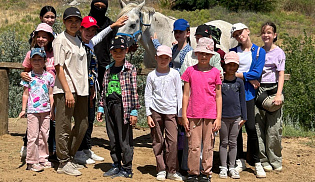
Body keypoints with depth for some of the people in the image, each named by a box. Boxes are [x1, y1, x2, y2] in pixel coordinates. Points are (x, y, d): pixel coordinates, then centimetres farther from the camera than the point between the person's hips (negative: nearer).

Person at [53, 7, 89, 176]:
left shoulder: (78, 40, 17)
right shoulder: (60, 40, -6)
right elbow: (59, 67, -12)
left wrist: (86, 89, 14)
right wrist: (68, 91, -19)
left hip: (81, 89, 8)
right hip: (65, 89, -8)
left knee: (82, 125, 12)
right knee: (64, 127, -3)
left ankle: (69, 157, 23)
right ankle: (63, 163, 6)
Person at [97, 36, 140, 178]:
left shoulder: (130, 69, -3)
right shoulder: (108, 69, 14)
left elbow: (134, 91, -7)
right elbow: (104, 90, 17)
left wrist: (134, 111, -10)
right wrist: (101, 108, 14)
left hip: (122, 105, -6)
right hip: (109, 105, 6)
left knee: (124, 139, -1)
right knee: (112, 138, 12)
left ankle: (127, 169, 9)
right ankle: (116, 165, 23)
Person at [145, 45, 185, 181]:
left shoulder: (174, 74, 5)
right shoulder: (151, 75, 5)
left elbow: (179, 94, 7)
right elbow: (148, 96, 7)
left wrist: (180, 114, 4)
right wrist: (148, 115, 1)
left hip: (171, 111, -1)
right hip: (156, 111, 1)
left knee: (173, 140, -9)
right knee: (158, 141, 4)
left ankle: (172, 171, 1)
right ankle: (161, 170, 14)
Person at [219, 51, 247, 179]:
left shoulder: (239, 82, 4)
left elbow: (242, 100, 8)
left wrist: (244, 117, 6)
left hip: (236, 116, 2)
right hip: (223, 116, -2)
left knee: (233, 143, 9)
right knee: (224, 142, 7)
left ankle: (232, 168, 17)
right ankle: (223, 168, 14)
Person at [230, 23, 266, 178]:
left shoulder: (259, 51, 6)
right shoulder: (233, 51, 11)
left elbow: (256, 73, -5)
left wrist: (236, 75, -6)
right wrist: (248, 78, -10)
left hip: (247, 93, -2)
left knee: (250, 127, -9)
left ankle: (256, 163, 3)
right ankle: (240, 161, 15)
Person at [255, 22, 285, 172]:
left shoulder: (279, 52, 2)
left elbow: (281, 75, -4)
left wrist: (279, 94, -14)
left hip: (273, 89, -3)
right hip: (258, 90, 3)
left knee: (273, 127, -3)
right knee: (258, 127, 1)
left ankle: (275, 160, 10)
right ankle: (263, 160, 9)